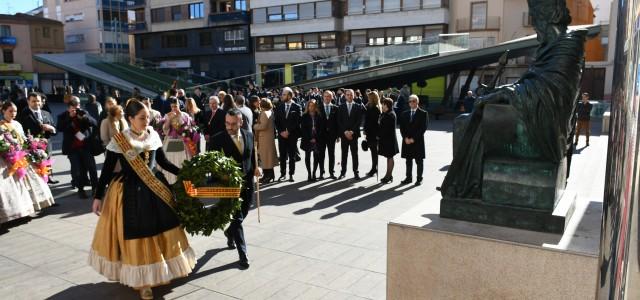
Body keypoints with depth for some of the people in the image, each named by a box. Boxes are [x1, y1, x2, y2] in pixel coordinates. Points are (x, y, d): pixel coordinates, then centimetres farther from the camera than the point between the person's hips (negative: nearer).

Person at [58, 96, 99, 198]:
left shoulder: (83, 113, 7)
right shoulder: (63, 116, 3)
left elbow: (95, 123, -4)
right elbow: (60, 128, -14)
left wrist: (84, 117, -19)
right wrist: (70, 117, -17)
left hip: (86, 146, 1)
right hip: (72, 148, -1)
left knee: (92, 167, 1)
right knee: (77, 169, -2)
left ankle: (95, 187, 11)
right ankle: (80, 188, 12)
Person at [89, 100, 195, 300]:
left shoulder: (153, 136, 1)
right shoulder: (118, 141, -11)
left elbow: (163, 162, 11)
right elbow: (107, 170, -7)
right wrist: (98, 197, -7)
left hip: (155, 189, 5)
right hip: (130, 193, -5)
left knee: (160, 230, 11)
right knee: (135, 236, 3)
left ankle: (160, 271, 29)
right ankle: (140, 281, 17)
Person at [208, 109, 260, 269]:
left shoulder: (249, 135, 2)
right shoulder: (217, 139, -13)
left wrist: (255, 168, -2)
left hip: (247, 183, 5)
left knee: (243, 214, 20)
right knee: (237, 218, -2)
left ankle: (230, 232, 51)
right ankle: (243, 254, 8)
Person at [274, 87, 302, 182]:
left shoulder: (297, 107, -1)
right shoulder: (279, 107, 9)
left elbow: (297, 122, -8)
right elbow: (277, 121, 6)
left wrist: (288, 131, -12)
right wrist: (281, 131, -7)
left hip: (292, 135, -2)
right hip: (282, 135, 3)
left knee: (292, 156, 4)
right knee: (282, 155, 4)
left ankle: (291, 174, 11)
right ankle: (282, 174, 13)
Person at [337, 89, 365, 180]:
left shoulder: (358, 107, 4)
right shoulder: (341, 107, 7)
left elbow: (359, 121, -3)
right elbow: (339, 121, 1)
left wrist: (352, 131, -11)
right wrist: (345, 131, -10)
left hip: (354, 134, -1)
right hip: (343, 134, 1)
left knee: (354, 153, 2)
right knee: (344, 154, 5)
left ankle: (356, 172, 8)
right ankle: (343, 172, 11)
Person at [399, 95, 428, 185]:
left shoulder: (423, 113, -2)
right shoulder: (405, 113, 11)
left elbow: (423, 128, -9)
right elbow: (402, 127, 8)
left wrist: (413, 138, -14)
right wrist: (406, 138, -7)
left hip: (418, 141, -4)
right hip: (407, 141, 4)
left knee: (419, 161, 4)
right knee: (408, 160, 10)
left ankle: (419, 178, 12)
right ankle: (409, 178, 19)